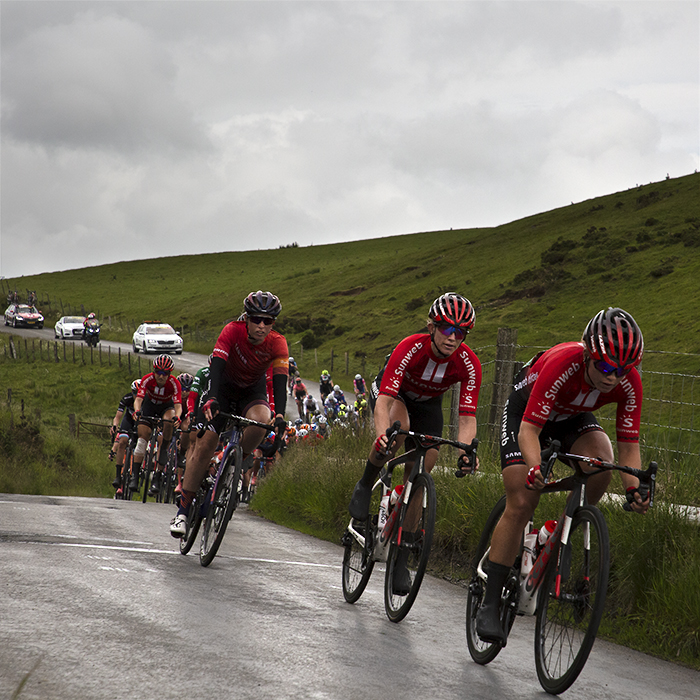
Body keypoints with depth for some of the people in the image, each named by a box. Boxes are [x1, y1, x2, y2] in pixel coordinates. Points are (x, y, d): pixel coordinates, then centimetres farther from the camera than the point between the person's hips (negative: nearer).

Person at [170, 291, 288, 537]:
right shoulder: (233, 331, -26)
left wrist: (279, 415, -49)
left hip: (253, 391, 1)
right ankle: (183, 509, -6)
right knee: (205, 445, -14)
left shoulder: (277, 343, -23)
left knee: (260, 420, -35)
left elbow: (280, 381, -32)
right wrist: (212, 400, -53)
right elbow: (217, 366, -36)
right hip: (224, 387, -1)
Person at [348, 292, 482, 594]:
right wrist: (382, 435, -61)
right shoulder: (410, 349, -37)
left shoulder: (469, 364, -29)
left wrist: (466, 450, -50)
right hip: (394, 395, -3)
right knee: (399, 428, -39)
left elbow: (467, 416, -31)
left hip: (427, 404, 3)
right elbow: (385, 400, -43)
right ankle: (366, 485, -12)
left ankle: (401, 560, 1)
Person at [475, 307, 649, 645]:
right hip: (526, 411, -4)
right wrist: (536, 468, -57)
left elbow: (628, 444, -21)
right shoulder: (561, 365, -40)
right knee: (521, 504, -15)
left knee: (601, 465, -28)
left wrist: (634, 487, -38)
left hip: (573, 418, 4)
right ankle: (489, 604, -9)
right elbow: (529, 429, -39)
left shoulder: (628, 383, -27)